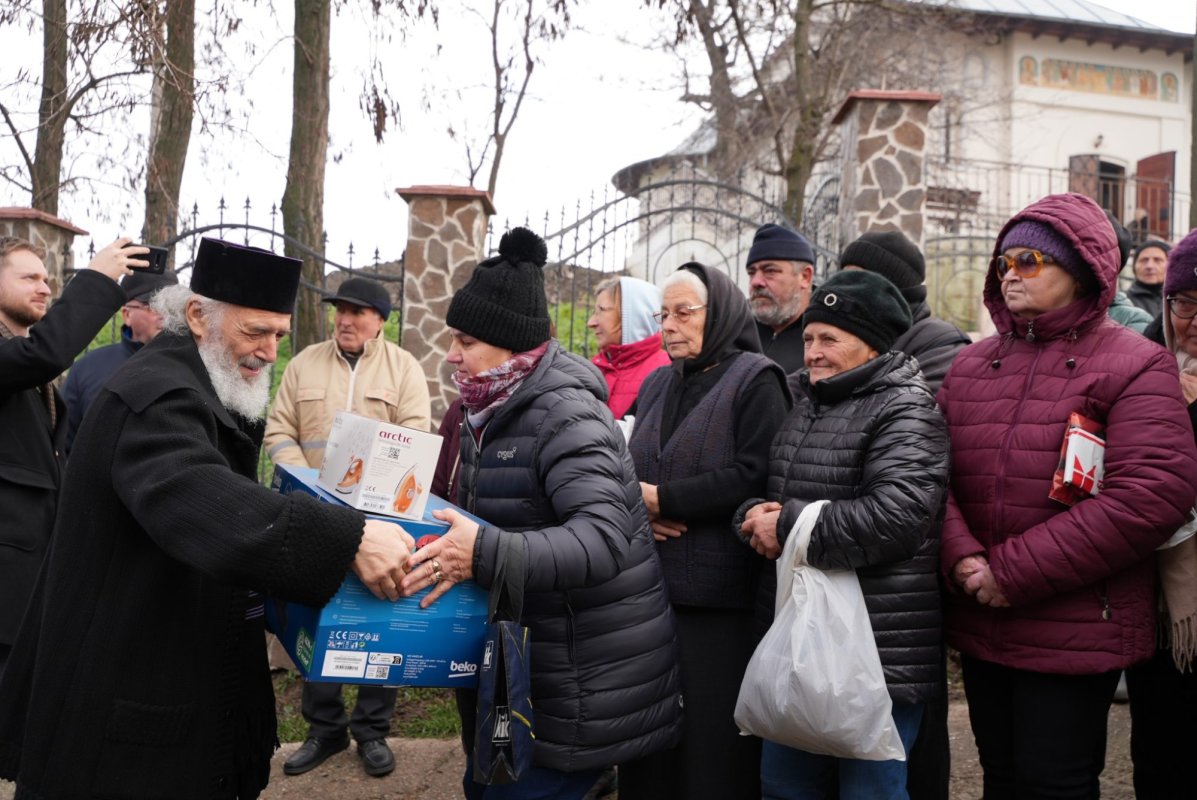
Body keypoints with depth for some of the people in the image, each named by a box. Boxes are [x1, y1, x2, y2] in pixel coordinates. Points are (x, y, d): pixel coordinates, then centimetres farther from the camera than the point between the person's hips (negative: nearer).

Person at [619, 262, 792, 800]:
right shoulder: (656, 385, 17)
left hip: (720, 600, -6)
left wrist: (661, 498, -12)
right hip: (652, 589, 6)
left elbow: (755, 476, -16)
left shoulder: (756, 381, -3)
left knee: (713, 742, 1)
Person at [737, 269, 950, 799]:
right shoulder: (799, 401, 12)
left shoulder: (904, 411, -12)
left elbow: (897, 515, -26)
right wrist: (753, 516, -8)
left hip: (879, 652, -8)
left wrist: (787, 526, -18)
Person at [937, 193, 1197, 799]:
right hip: (979, 628, 5)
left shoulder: (1135, 367, -7)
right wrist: (961, 559, -15)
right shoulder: (971, 365, 10)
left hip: (1076, 633, -5)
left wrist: (1015, 572, -19)